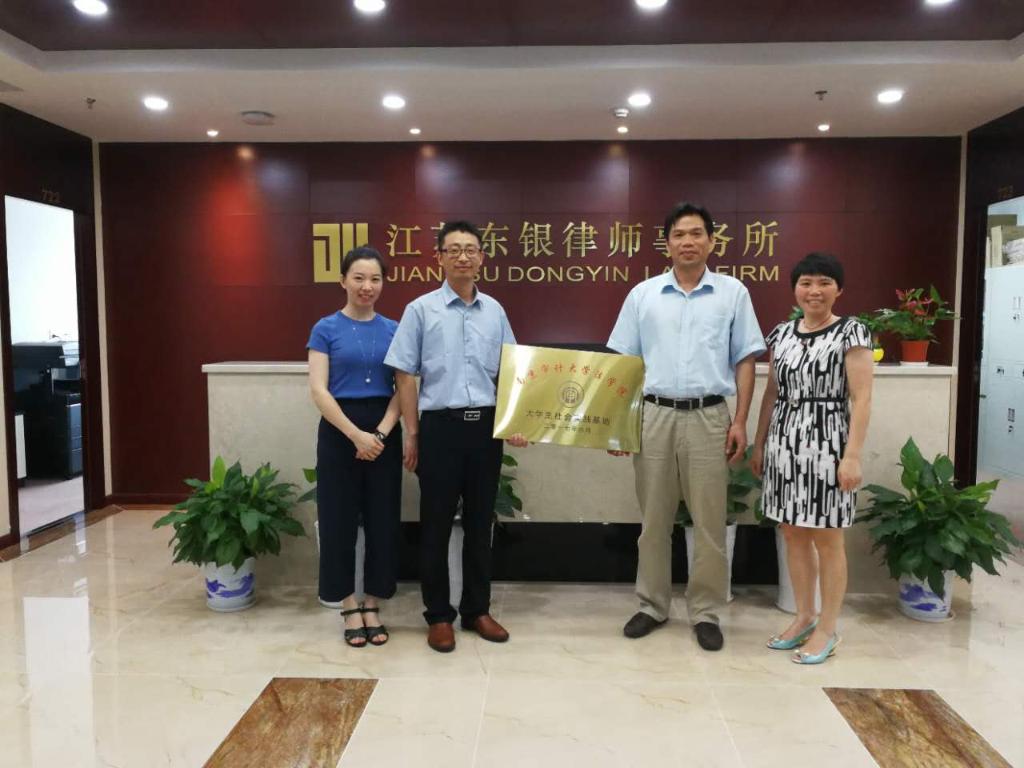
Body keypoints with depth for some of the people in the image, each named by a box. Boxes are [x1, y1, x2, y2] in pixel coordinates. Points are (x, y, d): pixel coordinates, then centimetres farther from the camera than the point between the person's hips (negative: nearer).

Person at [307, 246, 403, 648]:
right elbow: (318, 391, -10)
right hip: (340, 431, -3)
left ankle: (372, 607, 22)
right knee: (340, 519, 4)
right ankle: (350, 609, 19)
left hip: (384, 432, 3)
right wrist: (356, 434, -18)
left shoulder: (393, 330, 6)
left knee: (382, 520, 7)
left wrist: (380, 433, -12)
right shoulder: (326, 328, -2)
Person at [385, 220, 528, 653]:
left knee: (480, 523, 11)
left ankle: (477, 609, 25)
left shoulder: (494, 311, 9)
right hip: (441, 425, -3)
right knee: (437, 524, 5)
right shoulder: (421, 309, -1)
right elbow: (405, 375, -1)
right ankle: (438, 615, 19)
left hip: (486, 425, 3)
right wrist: (412, 433, -4)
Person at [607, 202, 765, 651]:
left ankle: (706, 612, 19)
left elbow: (745, 361, 4)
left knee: (710, 522, 5)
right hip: (654, 416, 1)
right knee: (654, 520, 10)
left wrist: (740, 421, -4)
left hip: (709, 417, -1)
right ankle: (652, 606, 24)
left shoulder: (732, 293, 4)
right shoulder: (642, 295, 6)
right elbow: (622, 363, 6)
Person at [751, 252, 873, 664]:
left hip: (826, 442, -5)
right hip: (784, 441, 5)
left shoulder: (852, 332, -5)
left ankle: (827, 628, 18)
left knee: (827, 538, 3)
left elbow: (861, 399, -9)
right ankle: (804, 617, 27)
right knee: (793, 533, 11)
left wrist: (852, 455, -15)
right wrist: (758, 444, 14)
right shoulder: (781, 333, 10)